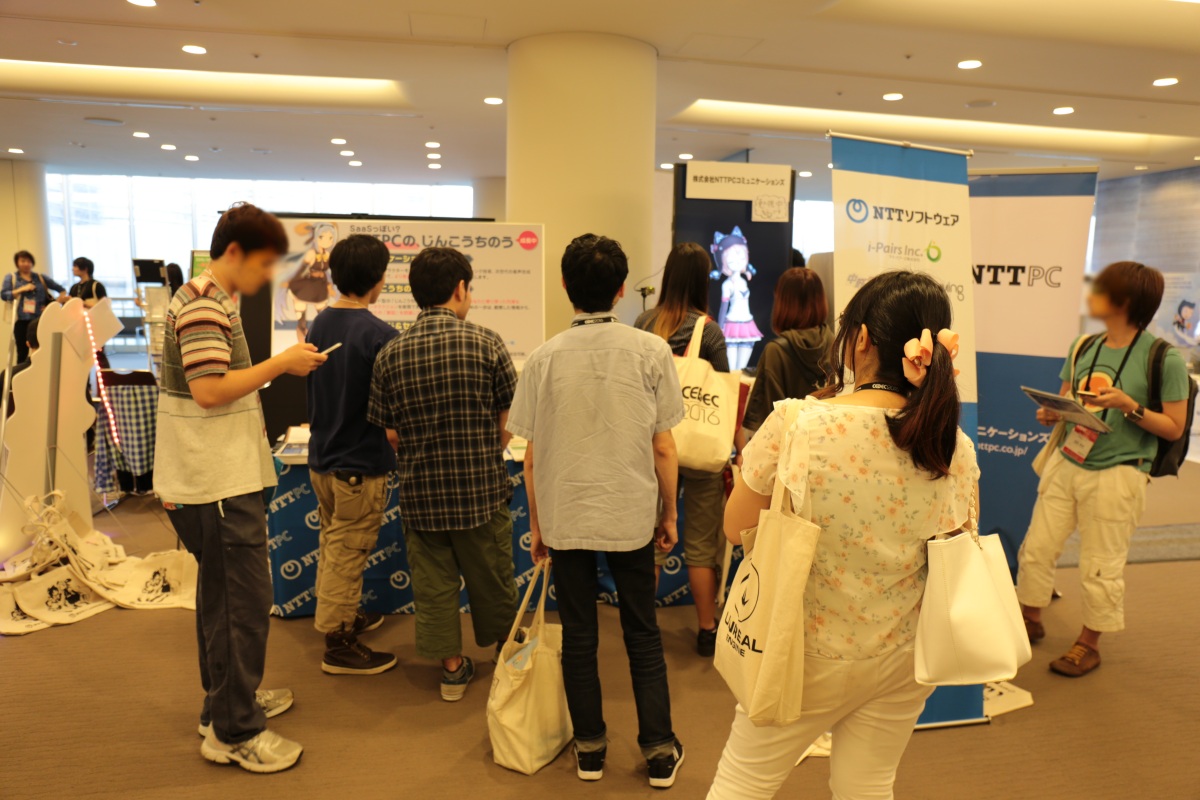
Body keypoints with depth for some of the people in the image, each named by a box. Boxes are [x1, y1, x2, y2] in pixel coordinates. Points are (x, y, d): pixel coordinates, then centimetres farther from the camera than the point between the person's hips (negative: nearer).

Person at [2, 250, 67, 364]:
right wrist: (21, 289, -12)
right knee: (23, 353, -1)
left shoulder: (40, 277, 15)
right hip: (22, 321, -1)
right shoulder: (11, 277, 10)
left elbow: (61, 290, 13)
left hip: (40, 320, 2)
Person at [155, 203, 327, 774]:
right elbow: (210, 391, -24)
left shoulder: (211, 300, 16)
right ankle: (234, 731, 6)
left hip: (215, 476, 11)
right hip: (221, 483, -11)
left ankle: (227, 702, 34)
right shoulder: (204, 306, -17)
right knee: (244, 599, -5)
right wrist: (282, 363, -18)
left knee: (222, 593, 20)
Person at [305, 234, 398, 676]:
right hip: (360, 465, -8)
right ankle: (338, 646, 16)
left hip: (321, 457, 8)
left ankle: (342, 616, 40)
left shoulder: (319, 324, 2)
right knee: (346, 555, 4)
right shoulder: (379, 335, -21)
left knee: (332, 546, 22)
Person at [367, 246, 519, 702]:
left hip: (420, 493, 2)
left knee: (434, 583, 15)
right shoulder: (485, 343, -12)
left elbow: (387, 431, 1)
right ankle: (508, 653, 38)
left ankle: (452, 667, 27)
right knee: (492, 578, 18)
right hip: (481, 489, -1)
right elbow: (509, 424, -7)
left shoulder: (391, 355, -4)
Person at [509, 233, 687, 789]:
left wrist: (536, 524, 9)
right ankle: (659, 751, 24)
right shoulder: (651, 351, -9)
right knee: (642, 635, 15)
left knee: (578, 636, 15)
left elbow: (531, 456, -3)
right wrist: (669, 515, 8)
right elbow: (664, 448, -6)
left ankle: (590, 748, 28)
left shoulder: (546, 358, -7)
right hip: (631, 515, 0)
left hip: (565, 517, 1)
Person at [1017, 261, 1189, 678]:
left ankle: (1090, 642, 26)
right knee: (1037, 547, 11)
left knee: (1101, 565, 6)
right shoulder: (1085, 348, 7)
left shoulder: (1163, 358, -10)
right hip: (1066, 463, 6)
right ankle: (1031, 620, 32)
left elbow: (1174, 428, -8)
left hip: (1117, 474, -5)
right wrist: (1051, 413, -6)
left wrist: (1129, 406, -22)